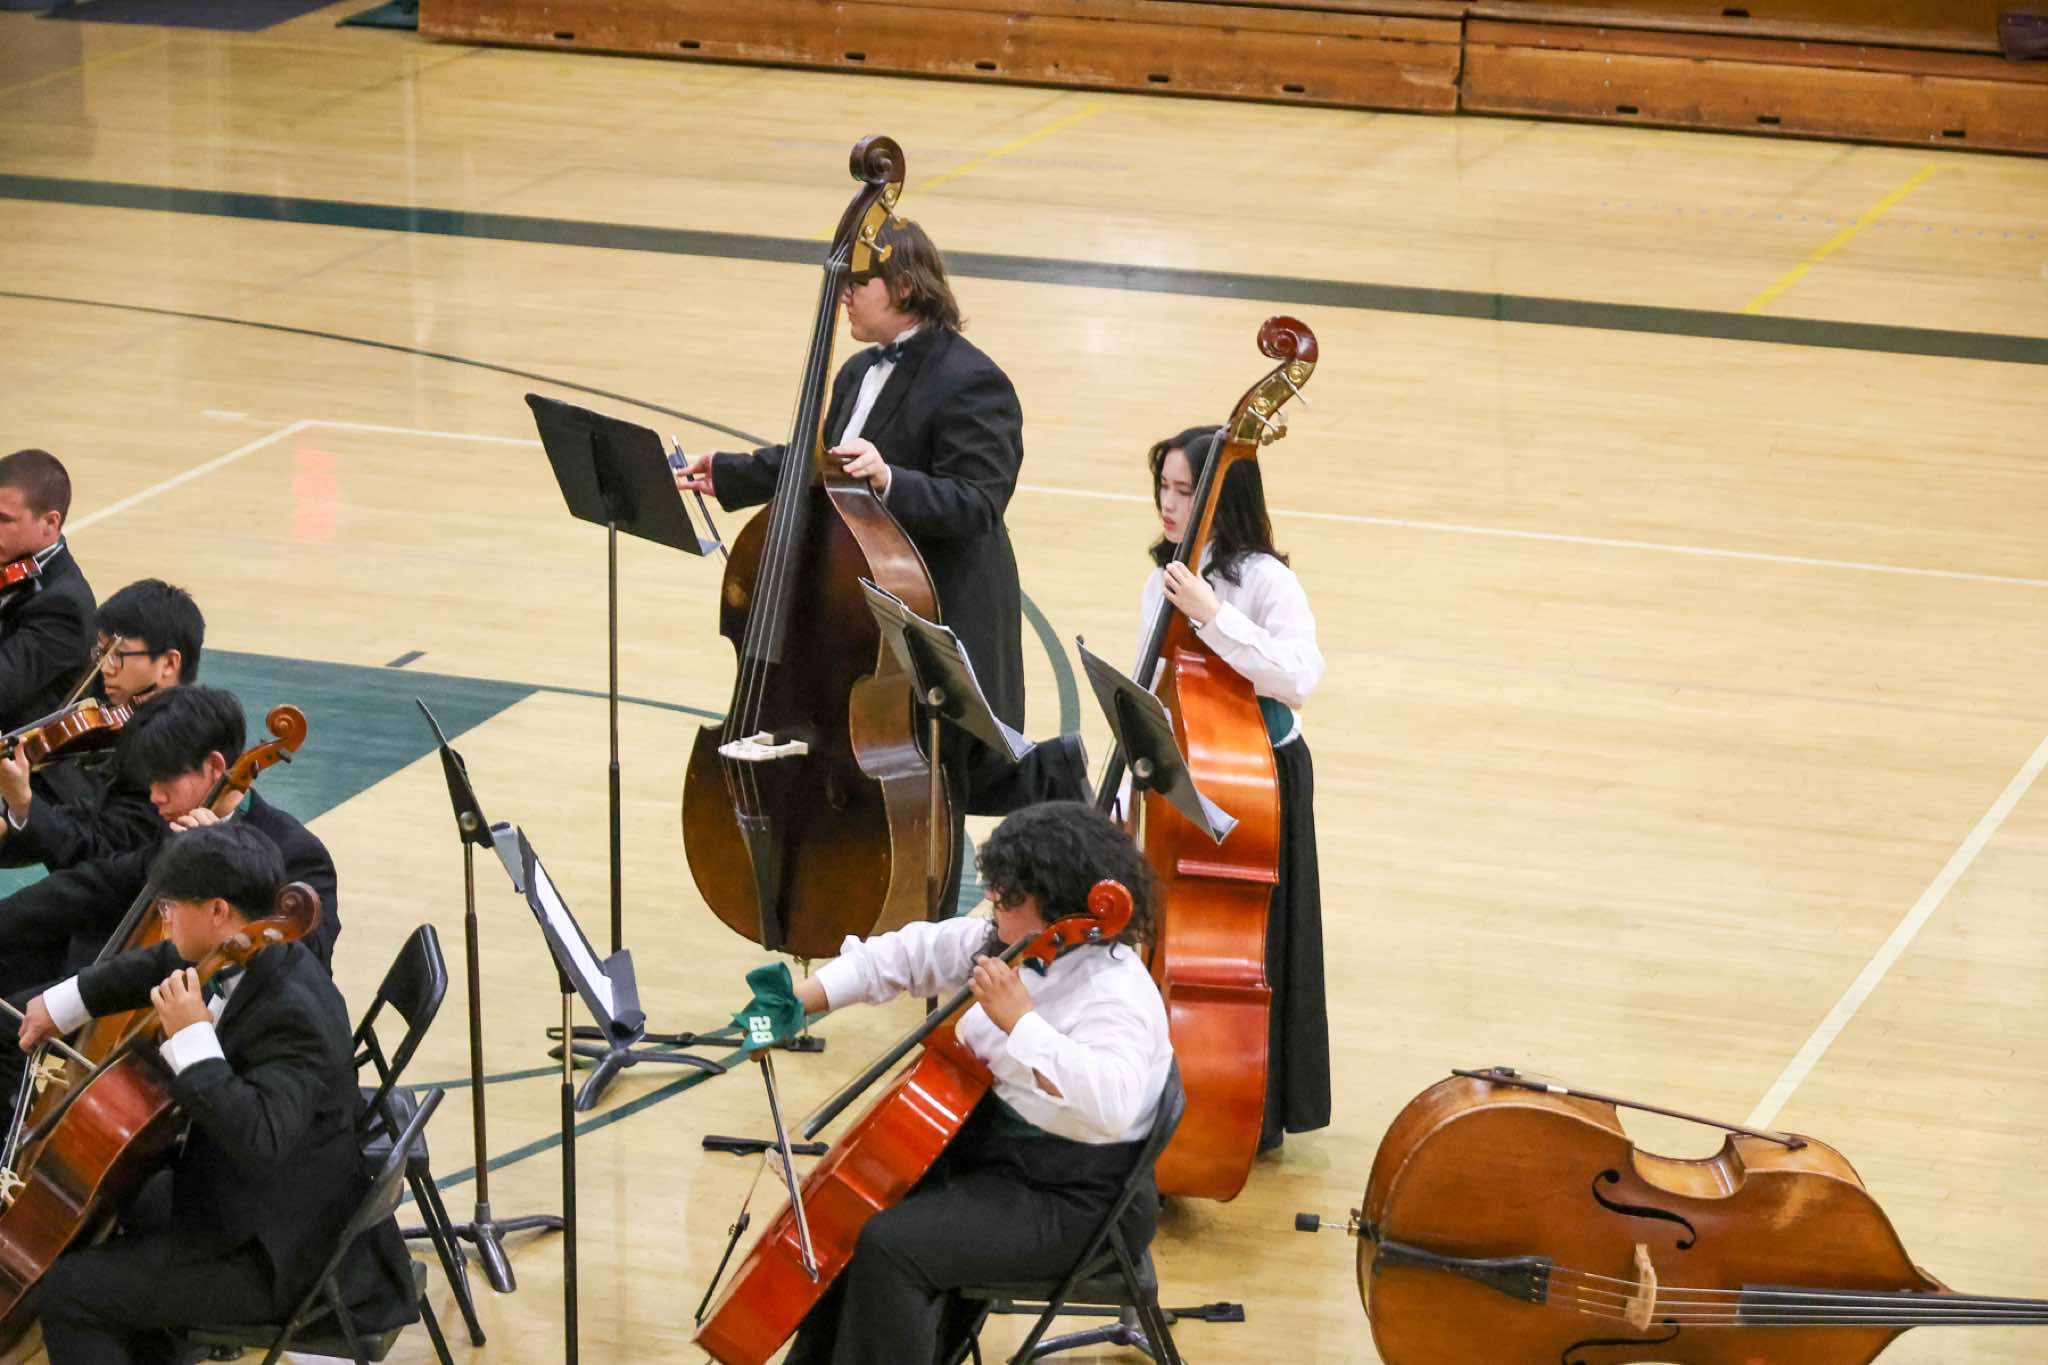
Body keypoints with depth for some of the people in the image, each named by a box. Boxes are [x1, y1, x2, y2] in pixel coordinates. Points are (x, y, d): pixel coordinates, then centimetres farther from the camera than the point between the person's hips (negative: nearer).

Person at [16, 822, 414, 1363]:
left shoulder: (293, 1014, -31)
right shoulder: (256, 961, -3)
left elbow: (259, 1137, -44)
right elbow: (165, 966, 18)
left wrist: (191, 1039, -39)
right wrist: (64, 1004, 23)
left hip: (276, 1254, -10)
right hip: (244, 1201, 10)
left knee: (67, 1291, -10)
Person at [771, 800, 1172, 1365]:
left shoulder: (1117, 995, -26)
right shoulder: (1006, 944, 2)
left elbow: (1112, 1102, -43)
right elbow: (905, 955, 12)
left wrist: (1020, 1021, -41)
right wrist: (798, 1004, 6)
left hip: (1067, 1203, -10)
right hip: (984, 1148, 10)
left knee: (889, 1245, -22)